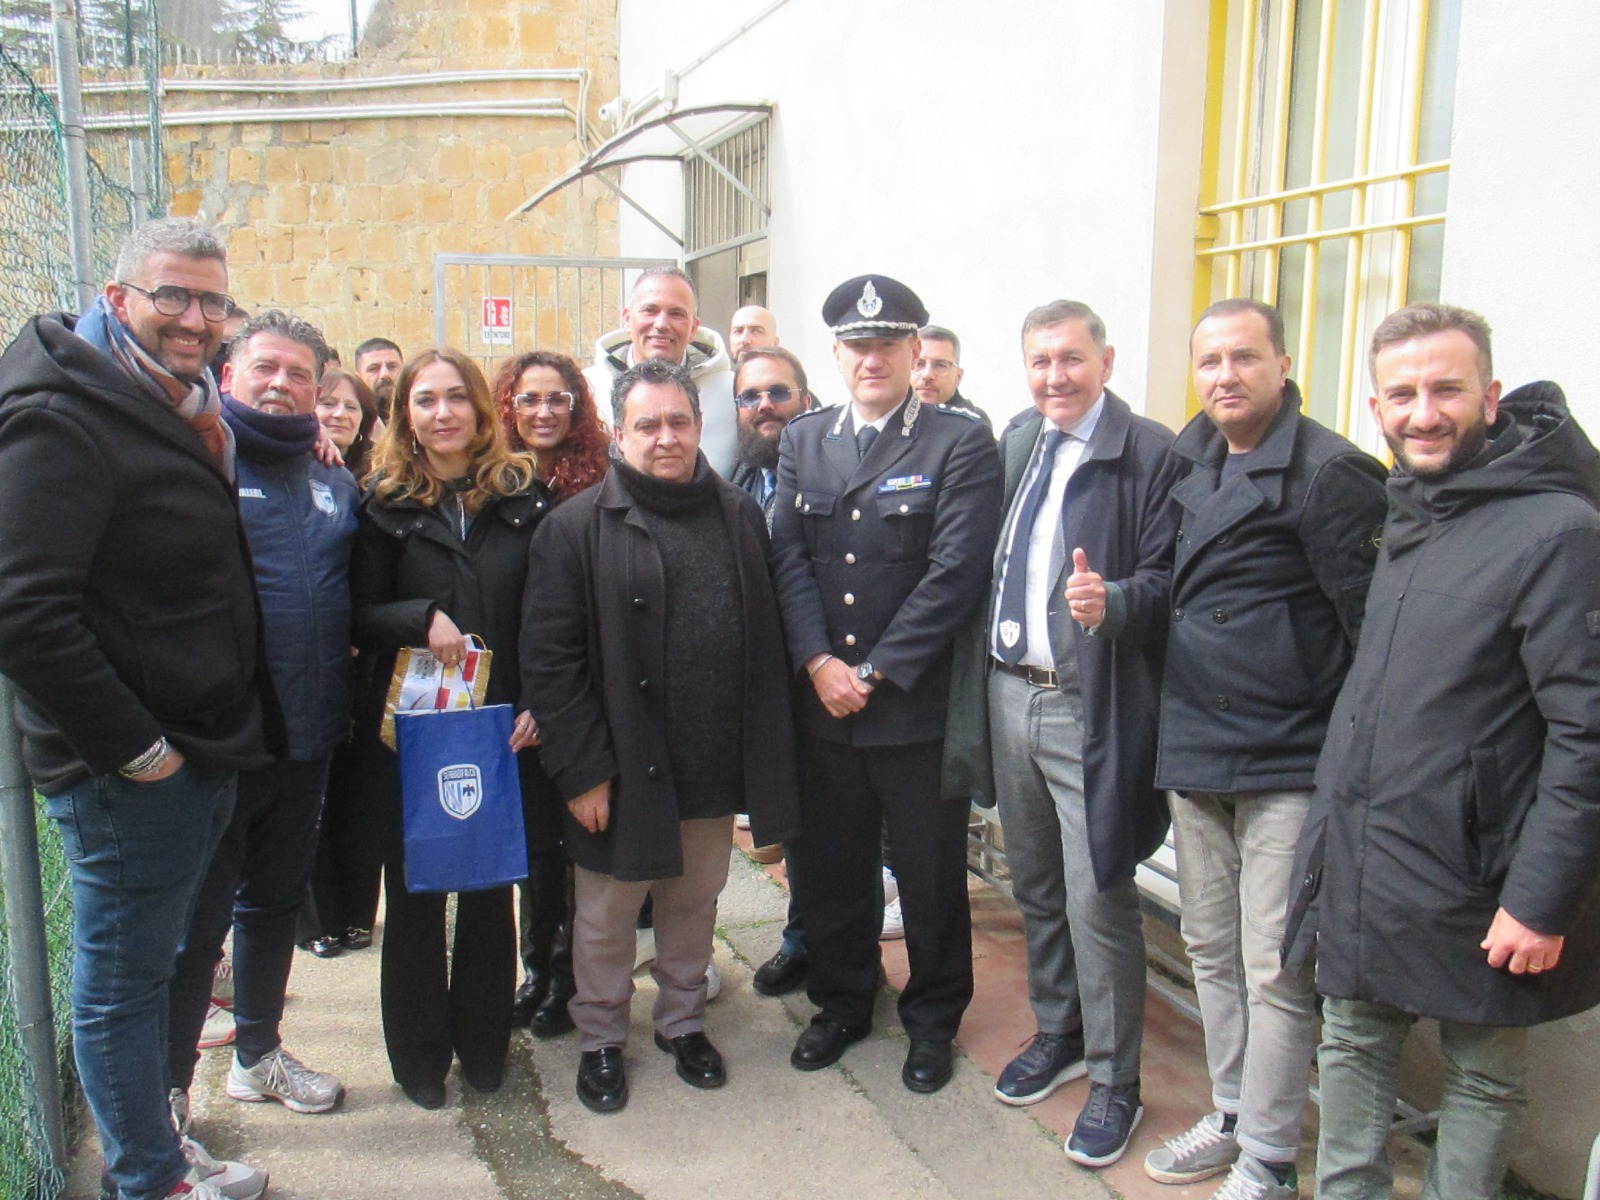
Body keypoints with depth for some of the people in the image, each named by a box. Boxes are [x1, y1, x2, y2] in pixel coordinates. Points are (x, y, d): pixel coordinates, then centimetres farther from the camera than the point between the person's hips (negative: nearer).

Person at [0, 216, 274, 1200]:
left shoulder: (190, 411, 11)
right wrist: (134, 747, -20)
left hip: (198, 754, 9)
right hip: (127, 776, -9)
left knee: (144, 963, 23)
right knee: (122, 979, 9)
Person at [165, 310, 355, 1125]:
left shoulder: (334, 485, 12)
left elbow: (358, 598, 18)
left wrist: (348, 703, 6)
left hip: (308, 738, 6)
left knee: (276, 899, 20)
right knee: (196, 917, 5)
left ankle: (258, 1051, 38)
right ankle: (166, 1089, 23)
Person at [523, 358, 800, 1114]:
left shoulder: (739, 517, 5)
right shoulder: (577, 527, -8)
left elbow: (765, 643, 7)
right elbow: (548, 658, -10)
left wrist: (764, 756, 3)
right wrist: (582, 768, -14)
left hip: (715, 766, 4)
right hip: (621, 769, -3)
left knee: (695, 901, 20)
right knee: (607, 914, 13)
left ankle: (682, 1021, 41)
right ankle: (599, 1039, 35)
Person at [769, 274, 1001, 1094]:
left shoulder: (960, 443, -6)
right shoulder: (803, 440, 9)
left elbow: (954, 572, -13)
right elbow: (788, 558, 3)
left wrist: (876, 670, -14)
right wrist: (818, 662, -10)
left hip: (918, 702, -4)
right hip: (821, 698, 4)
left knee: (929, 872, 10)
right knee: (829, 865, 16)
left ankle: (933, 1019, 31)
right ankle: (841, 1002, 37)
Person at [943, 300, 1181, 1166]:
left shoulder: (1149, 454, -10)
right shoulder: (1015, 443, 10)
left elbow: (1168, 578, -12)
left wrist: (1114, 601, -30)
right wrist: (980, 677, 8)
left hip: (1091, 707, -6)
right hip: (1007, 694, 7)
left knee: (1097, 902, 2)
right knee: (1035, 888, 19)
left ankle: (1114, 1080, 22)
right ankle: (1057, 1035, 40)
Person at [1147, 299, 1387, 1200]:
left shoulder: (1329, 473, -11)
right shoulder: (1189, 462, 10)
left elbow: (1372, 623, -10)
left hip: (1289, 762, -7)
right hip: (1195, 752, 7)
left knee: (1275, 973, 2)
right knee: (1213, 953, 18)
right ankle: (1232, 1116, 35)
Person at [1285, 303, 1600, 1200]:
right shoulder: (1407, 514, 9)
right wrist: (1337, 825, 15)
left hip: (1471, 887, -7)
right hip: (1358, 862, 7)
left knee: (1484, 1075, 13)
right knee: (1354, 1044, 18)